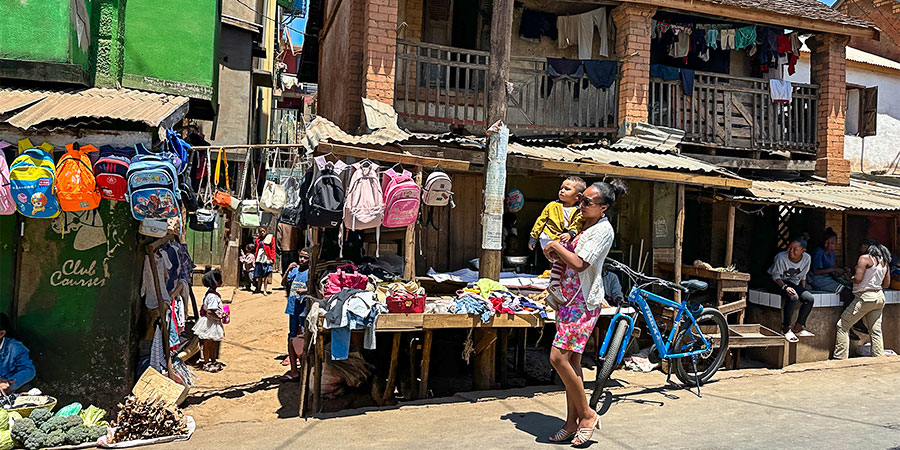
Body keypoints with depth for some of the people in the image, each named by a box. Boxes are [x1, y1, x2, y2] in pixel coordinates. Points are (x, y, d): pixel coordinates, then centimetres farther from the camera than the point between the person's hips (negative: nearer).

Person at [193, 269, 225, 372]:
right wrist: (220, 317, -20)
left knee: (214, 343, 21)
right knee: (207, 344, 6)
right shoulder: (213, 296, -26)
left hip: (213, 323, 10)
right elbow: (210, 312, -30)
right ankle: (206, 363, 19)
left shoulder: (213, 293, 5)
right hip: (210, 323, -10)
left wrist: (222, 311, 10)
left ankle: (213, 361, 35)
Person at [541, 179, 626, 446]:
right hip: (569, 298, 9)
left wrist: (557, 246, -10)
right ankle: (572, 422, 18)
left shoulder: (603, 229, -13)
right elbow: (570, 258, 25)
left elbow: (579, 264, -22)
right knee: (572, 360, 10)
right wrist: (556, 253, 4)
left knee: (558, 357, -14)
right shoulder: (584, 225, 15)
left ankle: (587, 414, 2)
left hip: (584, 301, -9)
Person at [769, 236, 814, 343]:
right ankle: (786, 328, -18)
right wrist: (785, 287, -30)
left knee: (809, 299, -18)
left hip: (794, 283, 5)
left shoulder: (806, 258, -8)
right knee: (793, 297, -33)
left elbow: (803, 275, 8)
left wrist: (803, 290, -1)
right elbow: (776, 276, -15)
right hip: (779, 283, -5)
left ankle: (798, 327, -1)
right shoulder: (781, 257, -23)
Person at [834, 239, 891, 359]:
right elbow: (887, 284, 16)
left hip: (865, 297, -8)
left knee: (843, 325, -2)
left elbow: (858, 278, -18)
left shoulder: (865, 258, -10)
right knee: (876, 330, 12)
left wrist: (850, 278, 2)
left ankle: (840, 358, -4)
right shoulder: (883, 261, 13)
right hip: (879, 297, 8)